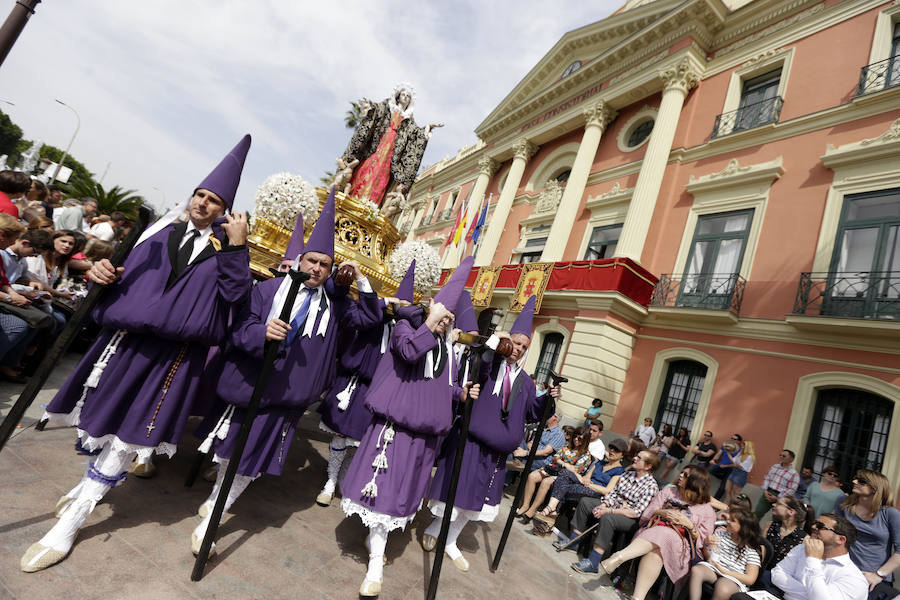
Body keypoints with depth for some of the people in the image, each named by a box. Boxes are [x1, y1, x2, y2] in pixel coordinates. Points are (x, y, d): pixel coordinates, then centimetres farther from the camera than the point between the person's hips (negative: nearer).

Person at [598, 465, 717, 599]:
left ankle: (619, 557, -55)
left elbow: (702, 541, 9)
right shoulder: (669, 491, 24)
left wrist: (689, 524, -6)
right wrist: (661, 513, -1)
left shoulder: (706, 510, 17)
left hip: (679, 544, -1)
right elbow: (646, 516, 18)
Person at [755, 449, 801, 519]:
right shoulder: (774, 466, 10)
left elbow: (791, 490, -10)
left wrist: (777, 498, -13)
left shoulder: (794, 474, -6)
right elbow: (766, 478, 10)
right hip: (768, 493, 4)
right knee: (757, 513, 3)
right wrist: (765, 490, -4)